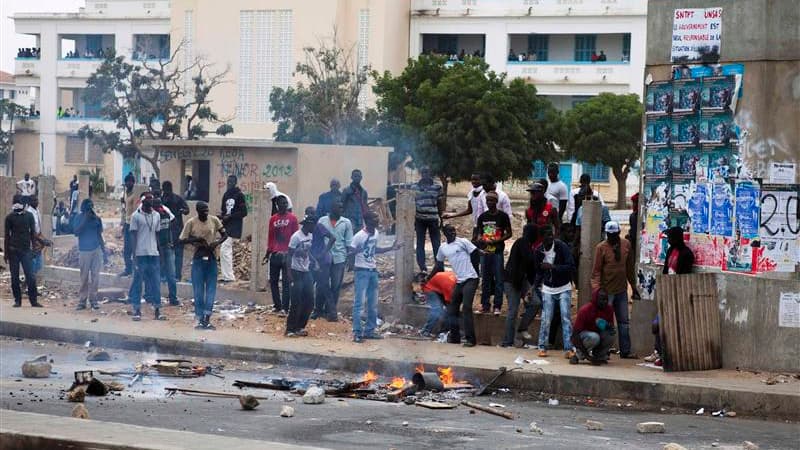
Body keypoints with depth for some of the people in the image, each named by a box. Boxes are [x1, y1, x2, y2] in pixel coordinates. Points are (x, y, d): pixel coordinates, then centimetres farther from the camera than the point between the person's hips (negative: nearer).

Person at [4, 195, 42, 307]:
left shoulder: (29, 216, 7)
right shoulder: (10, 217, 5)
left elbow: (33, 233, 10)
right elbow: (7, 235, 7)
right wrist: (6, 252, 4)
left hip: (26, 250, 0)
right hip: (13, 250, 0)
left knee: (31, 277, -7)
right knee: (14, 277, 2)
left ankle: (33, 300, -4)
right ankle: (17, 300, 8)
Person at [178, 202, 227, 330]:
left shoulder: (214, 220, 1)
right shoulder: (191, 223, -4)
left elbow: (224, 234, 9)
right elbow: (181, 241, -3)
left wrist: (216, 242, -11)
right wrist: (196, 240, -17)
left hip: (211, 258, 2)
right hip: (198, 258, -2)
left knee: (211, 289, -1)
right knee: (198, 290, 0)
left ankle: (207, 318, 0)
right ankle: (200, 319, 5)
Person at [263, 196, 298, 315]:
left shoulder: (292, 218, -1)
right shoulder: (273, 219, 10)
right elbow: (270, 238, 15)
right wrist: (267, 254, 13)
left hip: (287, 255, -4)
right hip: (275, 254, 4)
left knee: (286, 282, -5)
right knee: (273, 281, 7)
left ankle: (284, 308, -5)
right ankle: (277, 305, 17)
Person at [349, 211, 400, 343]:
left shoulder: (376, 234, 8)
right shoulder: (359, 236, -16)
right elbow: (350, 251, -17)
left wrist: (391, 248, 25)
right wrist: (358, 250, -37)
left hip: (373, 271, 8)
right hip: (362, 271, -8)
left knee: (373, 303, 10)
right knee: (359, 302, -9)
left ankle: (369, 330, 18)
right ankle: (357, 332, -8)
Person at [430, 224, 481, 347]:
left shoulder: (463, 242, -4)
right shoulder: (443, 248, 13)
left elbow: (477, 251, -14)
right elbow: (438, 266, 24)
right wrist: (427, 278, 26)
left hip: (470, 279, -7)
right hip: (459, 281, 7)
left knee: (466, 308, -16)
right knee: (452, 309, 10)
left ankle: (470, 339, -14)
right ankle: (455, 336, 23)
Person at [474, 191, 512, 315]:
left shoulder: (503, 216, -2)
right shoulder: (482, 217, 10)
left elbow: (509, 233, -1)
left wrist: (496, 241, -14)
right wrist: (479, 239, -6)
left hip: (497, 251, -4)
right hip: (485, 251, 4)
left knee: (498, 279, -3)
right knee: (485, 279, 9)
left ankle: (497, 306, 0)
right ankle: (485, 305, 15)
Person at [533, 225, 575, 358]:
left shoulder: (562, 247, -14)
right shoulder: (538, 252, -3)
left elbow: (571, 267, -21)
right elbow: (539, 272, 9)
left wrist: (552, 267, -28)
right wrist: (535, 286, -4)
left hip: (564, 288, -2)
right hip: (548, 289, 2)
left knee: (565, 318, -10)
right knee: (546, 319, -1)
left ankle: (568, 349, -10)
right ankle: (542, 347, 11)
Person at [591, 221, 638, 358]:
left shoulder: (626, 244, 5)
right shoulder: (601, 248, -8)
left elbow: (629, 267, 13)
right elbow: (596, 270, -9)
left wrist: (633, 286, 15)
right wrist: (596, 289, -18)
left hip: (622, 290, 5)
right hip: (606, 290, -5)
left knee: (624, 321, 9)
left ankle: (625, 351, 14)